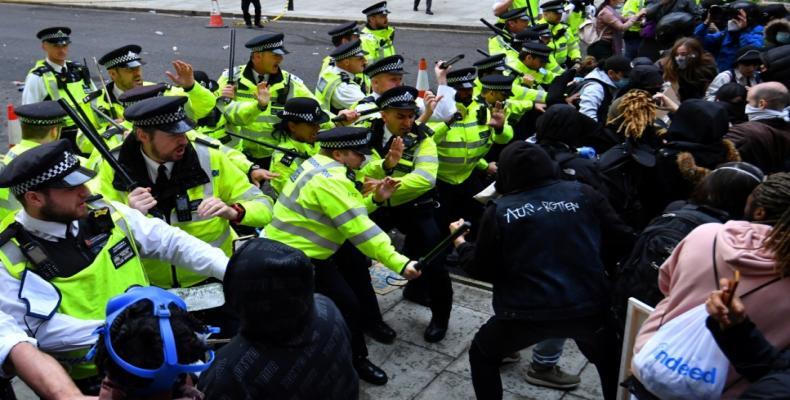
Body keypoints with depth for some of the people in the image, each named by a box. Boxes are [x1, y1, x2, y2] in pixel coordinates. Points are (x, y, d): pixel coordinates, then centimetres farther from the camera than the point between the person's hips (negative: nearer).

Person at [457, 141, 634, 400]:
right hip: (587, 307, 2)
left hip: (527, 313, -2)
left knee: (482, 354, 26)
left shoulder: (499, 210, -4)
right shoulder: (582, 193, 0)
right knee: (611, 359, 33)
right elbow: (622, 239, 4)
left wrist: (460, 244, 23)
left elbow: (482, 269, 4)